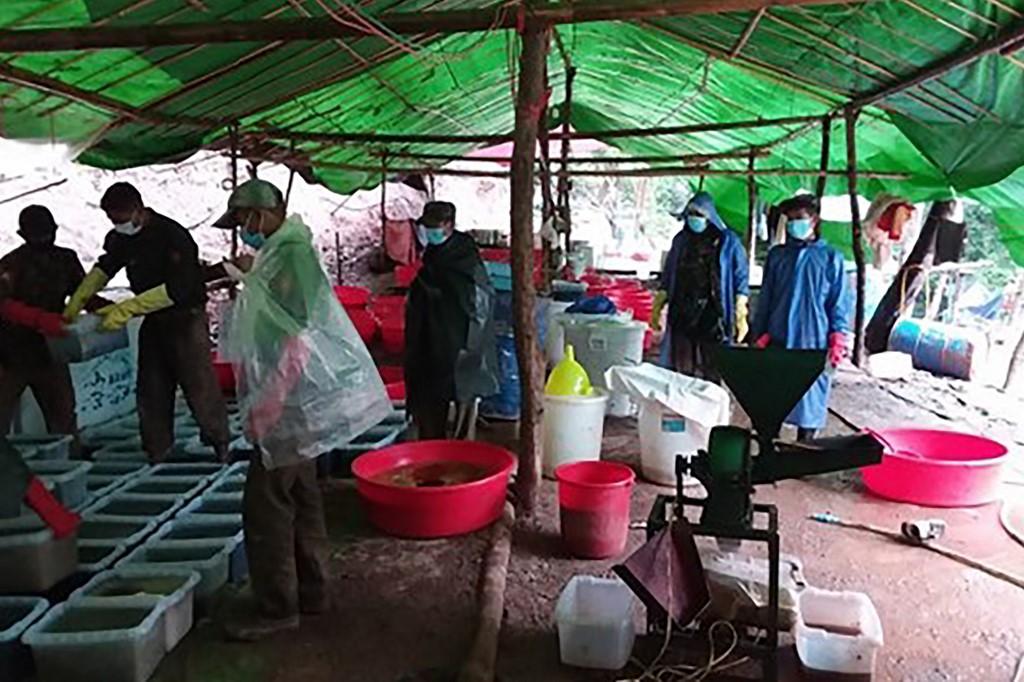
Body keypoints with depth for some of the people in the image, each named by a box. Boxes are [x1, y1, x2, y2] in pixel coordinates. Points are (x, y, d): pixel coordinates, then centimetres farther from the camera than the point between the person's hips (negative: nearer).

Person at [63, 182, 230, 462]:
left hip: (186, 317, -7)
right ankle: (156, 452, 18)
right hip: (154, 321, 7)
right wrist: (77, 301, 10)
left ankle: (219, 443, 11)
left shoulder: (173, 235, -22)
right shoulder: (121, 239, 2)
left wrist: (127, 308, -31)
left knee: (199, 383, -5)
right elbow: (104, 268, 20)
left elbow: (176, 289, -29)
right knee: (151, 388, 8)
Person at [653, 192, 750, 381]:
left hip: (713, 317, -3)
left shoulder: (728, 241, 1)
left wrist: (740, 316, -7)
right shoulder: (681, 240, 12)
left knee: (713, 372, -5)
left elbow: (741, 280, -1)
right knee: (681, 371, 3)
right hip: (682, 315, 4)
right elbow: (667, 277, 17)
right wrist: (658, 307, 12)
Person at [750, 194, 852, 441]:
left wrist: (837, 341, -4)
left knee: (810, 400, 4)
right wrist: (760, 337, 4)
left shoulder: (830, 257, 5)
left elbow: (839, 304, 3)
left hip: (814, 344, -2)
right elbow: (765, 299, 11)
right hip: (778, 342, 2)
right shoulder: (777, 255, 11)